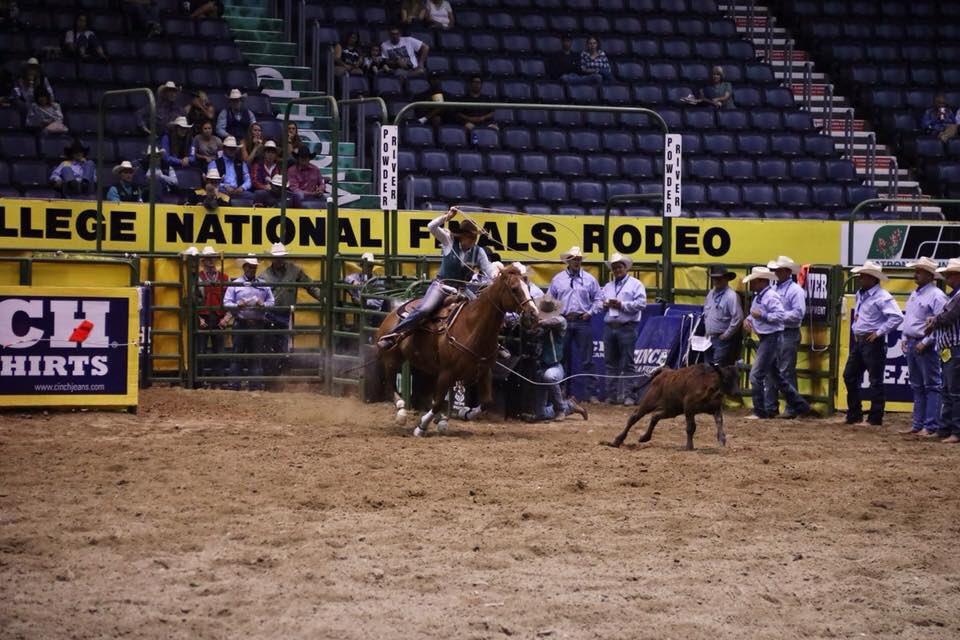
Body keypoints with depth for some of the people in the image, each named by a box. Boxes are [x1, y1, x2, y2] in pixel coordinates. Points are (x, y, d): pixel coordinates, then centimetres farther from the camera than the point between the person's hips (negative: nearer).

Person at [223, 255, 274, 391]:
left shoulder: (263, 284, 10)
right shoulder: (235, 284, 5)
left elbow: (271, 302, 10)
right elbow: (226, 303, 1)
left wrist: (263, 305, -12)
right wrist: (237, 305, -19)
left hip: (257, 324, 2)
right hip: (241, 324, -2)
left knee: (256, 355, 3)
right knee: (238, 354, 1)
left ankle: (256, 384, 7)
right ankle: (234, 384, 3)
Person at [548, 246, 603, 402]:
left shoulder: (589, 279, 6)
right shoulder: (557, 279, 7)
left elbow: (598, 299, 8)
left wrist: (591, 312, -4)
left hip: (582, 323, -1)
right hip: (563, 322, 1)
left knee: (586, 359, -1)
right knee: (564, 358, 5)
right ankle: (566, 392, 12)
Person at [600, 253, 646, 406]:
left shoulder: (635, 284, 2)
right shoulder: (607, 286, 20)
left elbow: (641, 304, -9)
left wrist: (622, 305, -14)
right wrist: (605, 304, -4)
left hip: (627, 328, -6)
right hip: (609, 327, 6)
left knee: (628, 364, -5)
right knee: (611, 363, 7)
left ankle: (628, 395, -5)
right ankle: (612, 395, 11)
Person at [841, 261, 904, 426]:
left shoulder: (882, 297, -16)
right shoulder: (860, 294, 12)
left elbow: (897, 317, -25)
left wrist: (879, 332, -20)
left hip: (873, 343, -10)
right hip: (858, 341, 10)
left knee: (875, 381, -2)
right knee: (849, 376, 12)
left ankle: (875, 419, 3)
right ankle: (854, 415, 21)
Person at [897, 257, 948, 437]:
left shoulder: (936, 295, -11)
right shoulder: (914, 295, 17)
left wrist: (925, 342, -19)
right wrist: (904, 338, 12)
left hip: (926, 346, -9)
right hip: (911, 344, 9)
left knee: (932, 386, -7)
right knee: (917, 387, 12)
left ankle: (931, 427, -9)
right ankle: (918, 424, 17)